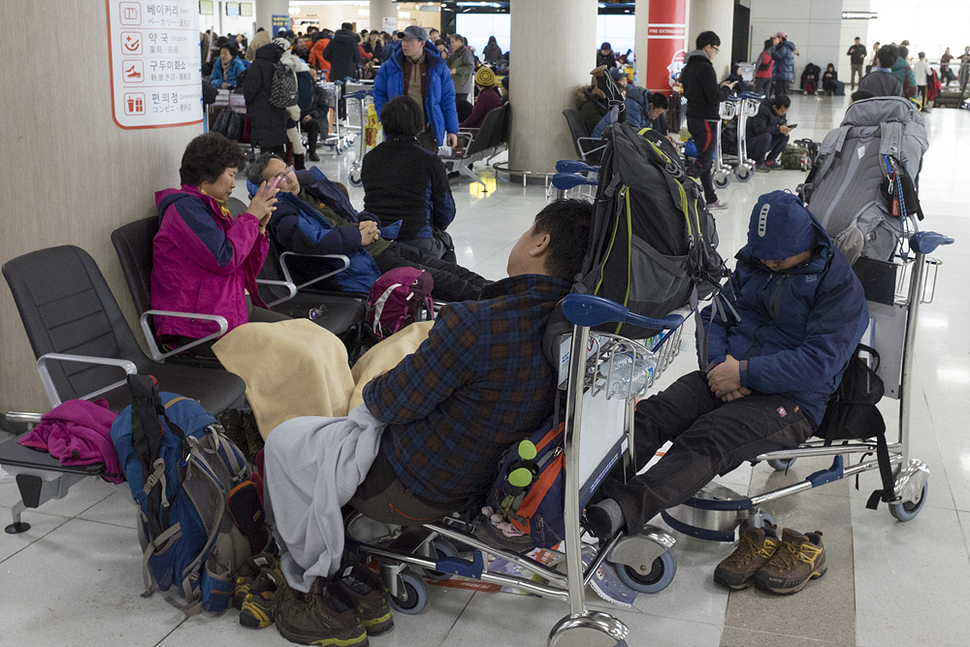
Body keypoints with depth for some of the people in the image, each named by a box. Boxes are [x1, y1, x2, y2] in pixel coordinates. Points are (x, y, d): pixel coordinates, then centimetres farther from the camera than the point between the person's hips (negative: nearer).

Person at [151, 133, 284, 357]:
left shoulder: (214, 208, 20)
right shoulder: (185, 207, -8)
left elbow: (247, 271, 19)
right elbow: (225, 260, -20)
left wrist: (259, 226, 6)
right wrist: (251, 216, -7)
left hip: (238, 308, 10)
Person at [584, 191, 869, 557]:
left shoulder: (841, 286, -7)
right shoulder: (753, 263, 14)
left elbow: (819, 363, -16)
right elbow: (714, 318, 16)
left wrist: (744, 373, -20)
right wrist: (719, 362, -6)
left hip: (790, 399, -6)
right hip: (728, 376, 6)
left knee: (707, 438, -35)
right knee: (651, 414, -23)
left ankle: (620, 508, -56)